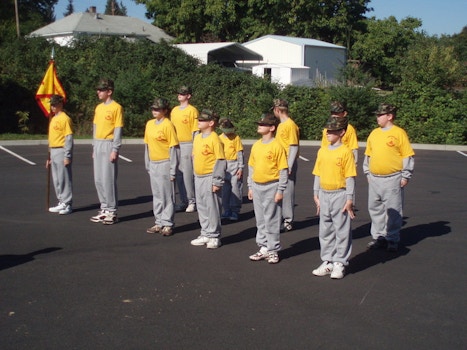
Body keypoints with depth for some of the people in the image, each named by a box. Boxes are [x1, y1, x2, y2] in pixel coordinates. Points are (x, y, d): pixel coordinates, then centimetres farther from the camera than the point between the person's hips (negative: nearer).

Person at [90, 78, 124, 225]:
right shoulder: (98, 107, 15)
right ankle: (104, 209, 18)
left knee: (108, 179, -6)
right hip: (98, 145, 8)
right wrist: (94, 148, 16)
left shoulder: (116, 107, -8)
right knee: (98, 179, 9)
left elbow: (118, 130, -11)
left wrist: (115, 150, -16)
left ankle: (112, 212, 2)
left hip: (109, 145, -8)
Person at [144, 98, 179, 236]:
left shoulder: (168, 125, -11)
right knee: (156, 195, 13)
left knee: (167, 195, 0)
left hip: (165, 164, -7)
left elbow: (173, 147, -12)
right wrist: (147, 164, 14)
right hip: (153, 164, 7)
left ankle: (167, 224, 7)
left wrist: (173, 170, -14)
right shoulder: (149, 124, 10)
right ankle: (159, 223, 22)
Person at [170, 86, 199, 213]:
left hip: (187, 145, -7)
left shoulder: (192, 110, -5)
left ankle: (192, 201, 0)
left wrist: (195, 148, -12)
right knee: (179, 174, 7)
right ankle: (183, 201, 14)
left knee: (188, 174, -7)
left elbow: (195, 130, -8)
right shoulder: (174, 110, 16)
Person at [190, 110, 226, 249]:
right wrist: (195, 176, 17)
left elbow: (221, 161, -15)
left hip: (209, 178, -8)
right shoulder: (197, 137, 10)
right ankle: (205, 234, 26)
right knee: (202, 207, 14)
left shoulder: (214, 138, -14)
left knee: (212, 208, -1)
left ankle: (214, 237, 8)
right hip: (198, 177, 8)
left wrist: (217, 181, -17)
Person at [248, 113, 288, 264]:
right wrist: (250, 187, 12)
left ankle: (273, 251, 12)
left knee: (272, 220, 1)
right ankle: (263, 248, 24)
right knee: (260, 220, 13)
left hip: (271, 186, -6)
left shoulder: (277, 146, -11)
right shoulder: (256, 145, 9)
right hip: (257, 186, 7)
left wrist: (280, 190, -13)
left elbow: (283, 170, -11)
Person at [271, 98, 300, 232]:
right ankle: (282, 217, 24)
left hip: (288, 163, -9)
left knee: (287, 191, -3)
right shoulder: (281, 125, 15)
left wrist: (289, 166, -20)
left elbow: (294, 147, -17)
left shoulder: (290, 125, -14)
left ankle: (288, 221, 4)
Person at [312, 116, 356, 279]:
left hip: (339, 195, -6)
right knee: (325, 231, 13)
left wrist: (349, 199, -12)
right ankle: (327, 262, 24)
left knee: (342, 230, 3)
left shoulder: (346, 151, -9)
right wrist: (316, 195, 10)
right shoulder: (322, 151, 8)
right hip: (324, 195, 6)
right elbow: (317, 174, 12)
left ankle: (339, 263, 13)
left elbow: (350, 177, -10)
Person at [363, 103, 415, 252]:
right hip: (374, 179, 6)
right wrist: (367, 172, 14)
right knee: (375, 209, 11)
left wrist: (406, 176, -8)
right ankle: (379, 237, 22)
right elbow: (368, 154, 18)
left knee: (393, 210, 0)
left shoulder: (399, 133, -6)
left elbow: (408, 156, -6)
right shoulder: (374, 133, 11)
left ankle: (392, 240, 10)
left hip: (393, 179, -6)